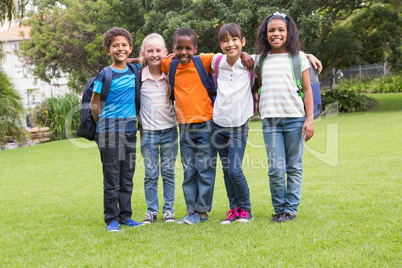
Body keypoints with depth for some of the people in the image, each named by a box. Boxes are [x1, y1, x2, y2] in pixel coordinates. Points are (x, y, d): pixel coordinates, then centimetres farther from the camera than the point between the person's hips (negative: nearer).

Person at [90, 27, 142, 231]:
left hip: (130, 128, 5)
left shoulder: (133, 71, 7)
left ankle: (125, 216, 19)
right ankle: (112, 219, 9)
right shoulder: (105, 75, -5)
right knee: (111, 177, 0)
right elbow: (94, 104, 0)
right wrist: (102, 126, 4)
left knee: (127, 176, 10)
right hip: (109, 129, -5)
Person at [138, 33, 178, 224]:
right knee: (150, 174, 4)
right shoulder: (139, 76, -4)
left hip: (169, 130, 1)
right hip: (148, 131, -1)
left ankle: (168, 209, 17)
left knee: (168, 172, 7)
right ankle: (151, 210, 16)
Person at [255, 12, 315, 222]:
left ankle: (291, 209, 13)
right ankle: (279, 209, 10)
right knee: (276, 168, -4)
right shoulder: (261, 60, 11)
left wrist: (309, 119, -2)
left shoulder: (299, 57, 5)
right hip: (270, 120, 1)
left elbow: (307, 90, 4)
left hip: (295, 118, -1)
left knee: (294, 167, 3)